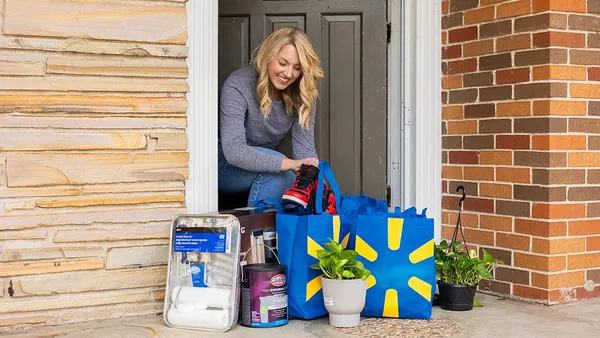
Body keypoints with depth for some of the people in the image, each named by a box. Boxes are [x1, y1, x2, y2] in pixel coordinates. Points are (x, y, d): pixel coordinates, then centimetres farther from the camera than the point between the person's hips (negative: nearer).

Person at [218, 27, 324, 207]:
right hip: (224, 166, -5)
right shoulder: (237, 86, -24)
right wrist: (290, 164, -46)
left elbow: (304, 148, -13)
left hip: (263, 161, 6)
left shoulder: (302, 94, -8)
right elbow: (233, 151, -35)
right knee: (276, 170, -33)